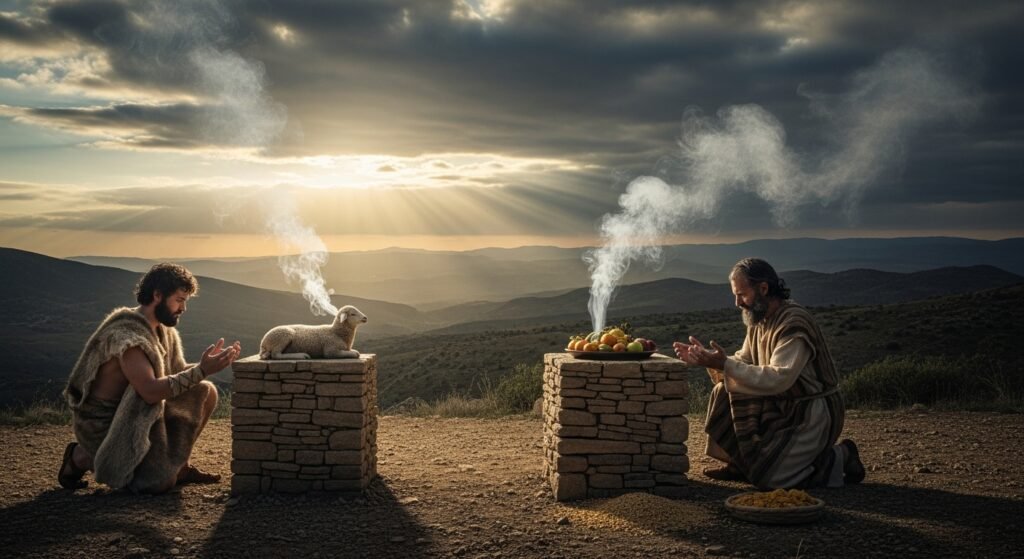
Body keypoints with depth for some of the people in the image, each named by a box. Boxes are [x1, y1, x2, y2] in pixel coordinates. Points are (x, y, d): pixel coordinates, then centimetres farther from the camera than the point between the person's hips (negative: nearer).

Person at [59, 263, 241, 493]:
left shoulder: (163, 330, 3)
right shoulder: (125, 333, -26)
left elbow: (179, 372, 9)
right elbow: (150, 391, -34)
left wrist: (208, 362, -9)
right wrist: (202, 371, -32)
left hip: (137, 415, 8)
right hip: (101, 426, -8)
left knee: (205, 392, 0)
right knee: (161, 483, -17)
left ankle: (177, 465, 11)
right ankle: (82, 457, 3)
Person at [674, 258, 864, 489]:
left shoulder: (794, 323, -23)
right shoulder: (759, 321, 6)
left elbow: (778, 379, -31)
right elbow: (742, 364, 6)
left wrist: (725, 364, -33)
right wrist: (708, 359, -10)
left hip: (814, 412, -9)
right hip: (783, 405, 9)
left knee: (766, 477, -16)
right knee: (725, 392, -6)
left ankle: (838, 459, 3)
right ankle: (739, 465, 9)